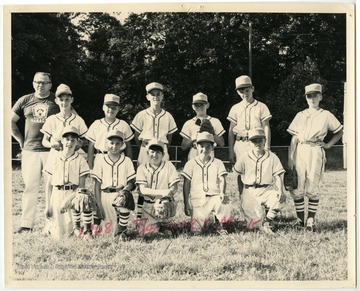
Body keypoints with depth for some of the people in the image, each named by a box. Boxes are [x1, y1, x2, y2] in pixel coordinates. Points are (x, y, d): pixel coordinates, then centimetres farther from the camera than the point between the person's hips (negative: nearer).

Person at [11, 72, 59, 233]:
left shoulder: (57, 101, 3)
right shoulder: (25, 101, 10)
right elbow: (10, 121, 15)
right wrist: (21, 140, 8)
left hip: (52, 150, -2)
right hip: (30, 151, 2)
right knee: (30, 187, 4)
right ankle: (26, 224, 8)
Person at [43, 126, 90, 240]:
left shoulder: (80, 160, 2)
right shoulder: (53, 157, 4)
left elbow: (81, 185, 0)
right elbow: (49, 183, 6)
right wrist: (48, 205, 3)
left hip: (74, 193, 0)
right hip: (57, 194, 0)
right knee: (59, 234, -6)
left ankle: (87, 229, -8)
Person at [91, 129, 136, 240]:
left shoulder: (127, 161, 8)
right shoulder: (100, 160, 6)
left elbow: (131, 182, 7)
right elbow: (97, 184, 5)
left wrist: (124, 191, -15)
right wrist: (98, 204, -2)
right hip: (105, 195, 0)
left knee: (125, 204, -33)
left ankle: (122, 232, -15)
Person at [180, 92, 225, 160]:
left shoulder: (215, 122, 10)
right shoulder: (188, 123, 11)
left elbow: (222, 144, 6)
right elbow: (183, 147, 8)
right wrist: (193, 139, -7)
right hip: (194, 157, 0)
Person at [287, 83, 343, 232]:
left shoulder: (326, 115, 7)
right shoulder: (300, 115, 13)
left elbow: (339, 132, 15)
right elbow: (294, 138, 10)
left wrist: (328, 145, 3)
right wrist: (290, 158, 2)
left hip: (316, 152, -2)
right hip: (300, 152, 3)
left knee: (312, 188, -5)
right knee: (297, 188, -2)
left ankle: (311, 220, -1)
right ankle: (300, 219, 6)